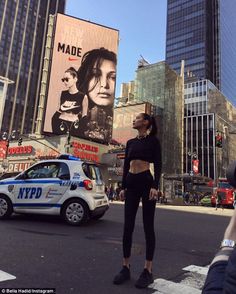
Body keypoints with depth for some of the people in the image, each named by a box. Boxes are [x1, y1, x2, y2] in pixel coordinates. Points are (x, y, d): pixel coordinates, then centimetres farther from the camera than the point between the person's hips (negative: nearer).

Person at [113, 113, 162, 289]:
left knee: (148, 226, 0)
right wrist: (123, 187, 9)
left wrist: (155, 186, -17)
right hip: (131, 183, 5)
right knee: (128, 226, 4)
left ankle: (148, 270, 9)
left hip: (146, 182, -5)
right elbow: (126, 165, 15)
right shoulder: (130, 142, 16)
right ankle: (126, 267, 14)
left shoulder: (153, 140, 1)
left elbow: (158, 165, -6)